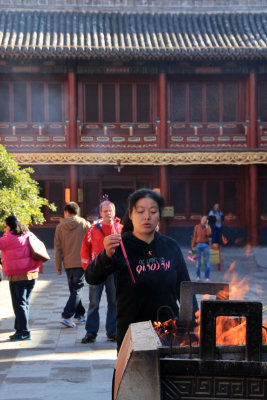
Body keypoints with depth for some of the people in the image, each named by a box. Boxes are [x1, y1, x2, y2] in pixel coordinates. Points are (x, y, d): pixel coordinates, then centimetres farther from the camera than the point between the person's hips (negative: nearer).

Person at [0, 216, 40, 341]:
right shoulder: (28, 235, 11)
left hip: (17, 276, -8)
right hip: (32, 274, 8)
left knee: (19, 304, -2)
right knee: (25, 303, 14)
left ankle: (24, 332, -2)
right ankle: (20, 329, 20)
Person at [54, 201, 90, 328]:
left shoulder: (60, 227, 3)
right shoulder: (85, 225, -1)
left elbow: (57, 248, 3)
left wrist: (58, 266, 8)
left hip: (68, 264, 3)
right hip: (81, 262, -2)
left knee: (74, 289, 16)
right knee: (77, 290, -2)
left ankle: (79, 315, 20)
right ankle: (67, 316, -14)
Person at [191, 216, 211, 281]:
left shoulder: (208, 227, 8)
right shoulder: (197, 227, 7)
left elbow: (209, 234, -13)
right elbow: (194, 236, 4)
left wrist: (206, 225, -9)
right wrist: (193, 245, -3)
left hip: (205, 245, 0)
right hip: (198, 245, 0)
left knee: (207, 261, -3)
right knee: (198, 261, 0)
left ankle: (207, 277, 2)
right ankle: (198, 276, 8)